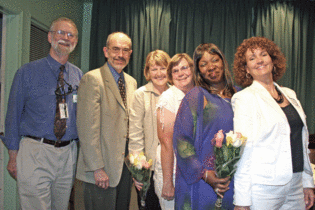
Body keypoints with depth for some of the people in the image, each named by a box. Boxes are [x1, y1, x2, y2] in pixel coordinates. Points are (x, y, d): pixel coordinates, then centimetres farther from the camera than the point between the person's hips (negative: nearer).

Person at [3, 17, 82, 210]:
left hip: (69, 153, 4)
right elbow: (14, 114, -1)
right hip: (35, 153, -3)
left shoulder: (79, 76, 8)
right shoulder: (27, 72, -2)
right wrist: (13, 155, -2)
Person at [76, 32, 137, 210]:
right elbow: (88, 127, -16)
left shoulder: (132, 82, 13)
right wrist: (97, 168, -18)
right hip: (103, 167, -7)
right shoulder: (92, 79, -10)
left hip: (126, 162, 7)